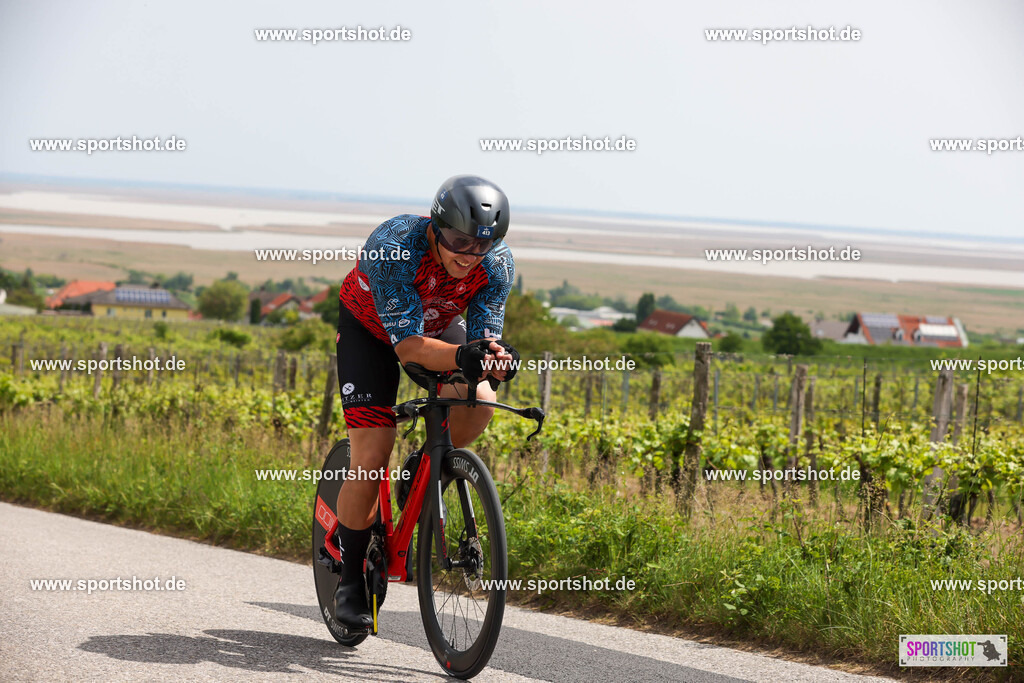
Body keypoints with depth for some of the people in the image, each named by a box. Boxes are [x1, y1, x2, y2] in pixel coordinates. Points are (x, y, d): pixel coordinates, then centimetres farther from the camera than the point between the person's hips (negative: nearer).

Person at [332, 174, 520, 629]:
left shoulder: (497, 264, -27)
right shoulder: (394, 248, -39)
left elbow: (485, 335, -25)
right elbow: (407, 345, -42)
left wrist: (495, 359, -50)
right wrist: (462, 357, -61)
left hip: (439, 324, 3)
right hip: (370, 327, -3)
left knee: (479, 405, -27)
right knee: (372, 460, -14)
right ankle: (350, 581, 4)